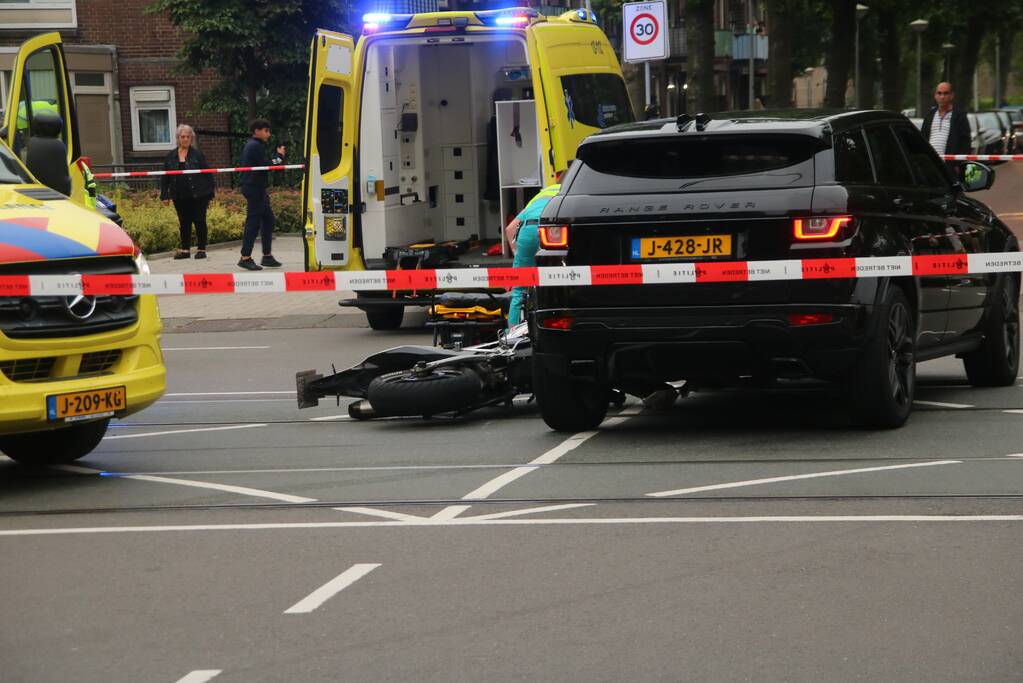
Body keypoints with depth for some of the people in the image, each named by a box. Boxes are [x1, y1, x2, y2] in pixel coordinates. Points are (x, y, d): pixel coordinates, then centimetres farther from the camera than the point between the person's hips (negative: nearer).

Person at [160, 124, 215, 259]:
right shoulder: (171, 156, 7)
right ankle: (185, 249, 16)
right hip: (180, 197, 3)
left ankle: (201, 249, 10)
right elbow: (165, 177, 10)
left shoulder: (197, 155, -1)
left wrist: (209, 195, -2)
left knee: (199, 222, 1)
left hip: (198, 196, -3)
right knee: (184, 223, 9)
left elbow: (208, 175, 0)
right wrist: (165, 196, 4)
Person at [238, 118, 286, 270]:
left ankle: (267, 256, 18)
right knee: (253, 221, -9)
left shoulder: (252, 145, 19)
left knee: (268, 219, 14)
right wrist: (279, 156, -7)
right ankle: (245, 258, -9)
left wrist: (277, 155, 9)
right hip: (254, 188, -11)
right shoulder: (256, 146, -14)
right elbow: (265, 165, -19)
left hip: (257, 188, 11)